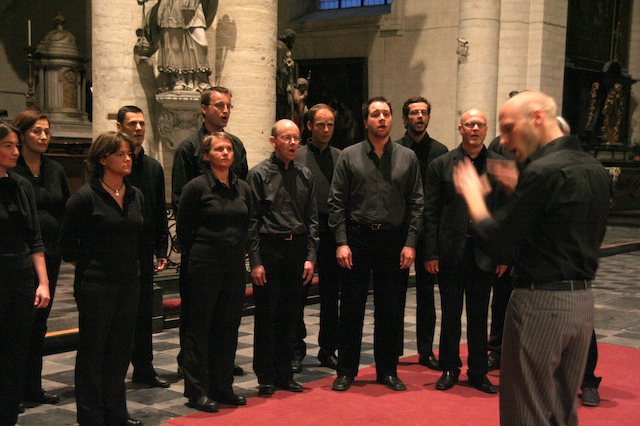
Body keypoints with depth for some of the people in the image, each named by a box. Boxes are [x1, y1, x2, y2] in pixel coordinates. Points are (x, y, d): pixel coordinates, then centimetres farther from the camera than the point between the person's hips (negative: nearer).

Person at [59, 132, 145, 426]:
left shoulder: (136, 195, 7)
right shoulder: (85, 196, -12)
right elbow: (68, 243, -7)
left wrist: (130, 263, 14)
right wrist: (88, 264, 2)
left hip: (129, 282, 6)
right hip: (95, 284, -6)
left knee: (120, 349, 12)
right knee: (92, 350, 4)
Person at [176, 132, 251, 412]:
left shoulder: (242, 188, 8)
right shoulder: (197, 187, -7)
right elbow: (183, 229, -3)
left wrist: (238, 251, 12)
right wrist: (200, 255, 3)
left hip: (235, 266, 6)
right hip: (205, 266, -5)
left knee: (229, 326, 10)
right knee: (200, 327, 2)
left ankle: (222, 387, 21)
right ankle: (197, 390, 11)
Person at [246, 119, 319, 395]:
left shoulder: (304, 175, 9)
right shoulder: (259, 174, -4)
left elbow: (312, 219, 11)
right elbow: (251, 221, -6)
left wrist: (310, 257, 3)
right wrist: (255, 261, -10)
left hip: (297, 250, 4)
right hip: (269, 249, -4)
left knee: (289, 316, 10)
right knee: (266, 316, 2)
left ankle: (285, 375, 21)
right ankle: (266, 377, 13)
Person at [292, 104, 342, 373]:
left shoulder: (341, 158, 8)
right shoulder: (296, 157, 1)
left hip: (332, 236, 2)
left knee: (331, 295, 9)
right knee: (298, 295, 4)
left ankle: (328, 350, 21)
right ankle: (296, 351, 15)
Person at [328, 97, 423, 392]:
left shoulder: (407, 158, 6)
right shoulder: (349, 156, 3)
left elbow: (416, 204, 5)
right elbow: (337, 203, 1)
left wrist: (410, 243, -3)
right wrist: (341, 242, -7)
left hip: (394, 240, 1)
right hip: (357, 238, -1)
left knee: (391, 310, 7)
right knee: (351, 309, 5)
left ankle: (388, 370, 20)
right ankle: (346, 371, 16)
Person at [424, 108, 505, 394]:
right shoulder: (441, 165, 1)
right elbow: (431, 212, -1)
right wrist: (431, 252, -6)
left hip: (484, 251, 1)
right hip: (450, 251, -1)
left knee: (479, 314, 10)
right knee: (450, 313, 9)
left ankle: (478, 371, 21)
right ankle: (449, 369, 22)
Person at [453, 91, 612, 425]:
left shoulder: (544, 171, -19)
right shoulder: (595, 169, 9)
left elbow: (495, 239, -17)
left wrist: (472, 193, 1)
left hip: (541, 301, -9)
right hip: (582, 300, 9)